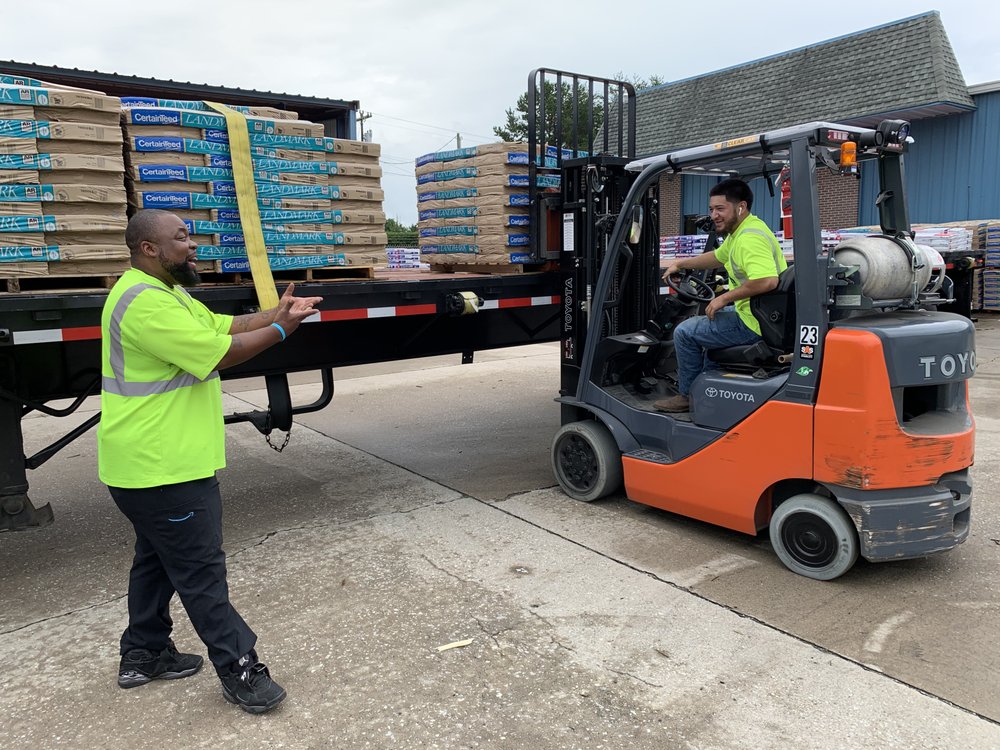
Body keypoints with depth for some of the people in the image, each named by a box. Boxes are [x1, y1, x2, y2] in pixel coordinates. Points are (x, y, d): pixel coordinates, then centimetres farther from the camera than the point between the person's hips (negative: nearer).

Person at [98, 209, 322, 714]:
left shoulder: (168, 295, 13)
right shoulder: (146, 302, -22)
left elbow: (223, 326, 14)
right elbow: (220, 353, -23)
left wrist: (276, 313, 0)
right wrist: (282, 329, -12)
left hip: (152, 463, 11)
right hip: (164, 468, -11)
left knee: (157, 559, 21)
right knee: (201, 571, -3)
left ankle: (144, 654, 36)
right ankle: (240, 672, 8)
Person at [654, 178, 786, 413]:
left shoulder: (750, 239, -23)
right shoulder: (740, 231, 11)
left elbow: (767, 281, -37)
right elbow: (718, 257, 30)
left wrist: (725, 298, -25)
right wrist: (681, 264, 28)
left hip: (755, 325, -11)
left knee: (685, 332, -3)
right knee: (710, 318, 33)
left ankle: (688, 395, 14)